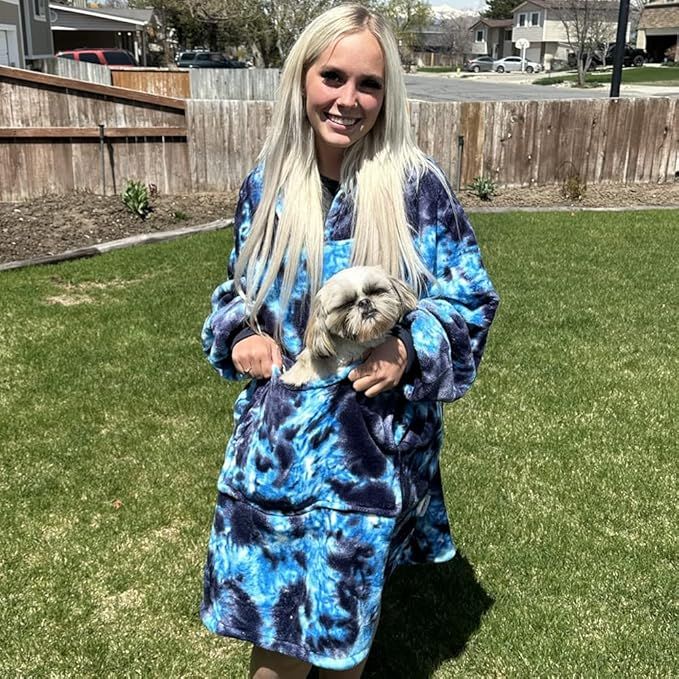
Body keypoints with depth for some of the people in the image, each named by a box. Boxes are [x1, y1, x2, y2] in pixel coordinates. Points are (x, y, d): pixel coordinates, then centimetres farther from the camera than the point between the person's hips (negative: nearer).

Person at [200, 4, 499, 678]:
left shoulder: (416, 185, -10)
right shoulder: (266, 185, 0)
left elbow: (471, 296, -3)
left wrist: (409, 351, -20)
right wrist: (240, 334, -6)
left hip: (371, 441, -2)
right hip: (276, 435, 3)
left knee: (343, 616, 14)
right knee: (268, 602, 14)